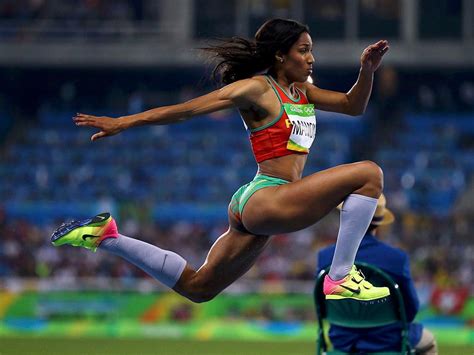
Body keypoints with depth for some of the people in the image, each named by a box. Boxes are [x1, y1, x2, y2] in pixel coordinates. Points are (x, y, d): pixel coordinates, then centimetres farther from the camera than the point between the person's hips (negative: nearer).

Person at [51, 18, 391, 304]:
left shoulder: (301, 92, 18)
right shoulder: (257, 88, -7)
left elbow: (352, 105, 21)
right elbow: (188, 109, -9)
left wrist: (367, 70, 1)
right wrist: (123, 122, -11)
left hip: (255, 211, 9)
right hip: (265, 200, -9)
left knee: (196, 287, 19)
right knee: (368, 173, -16)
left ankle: (106, 238, 23)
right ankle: (341, 278, -18)